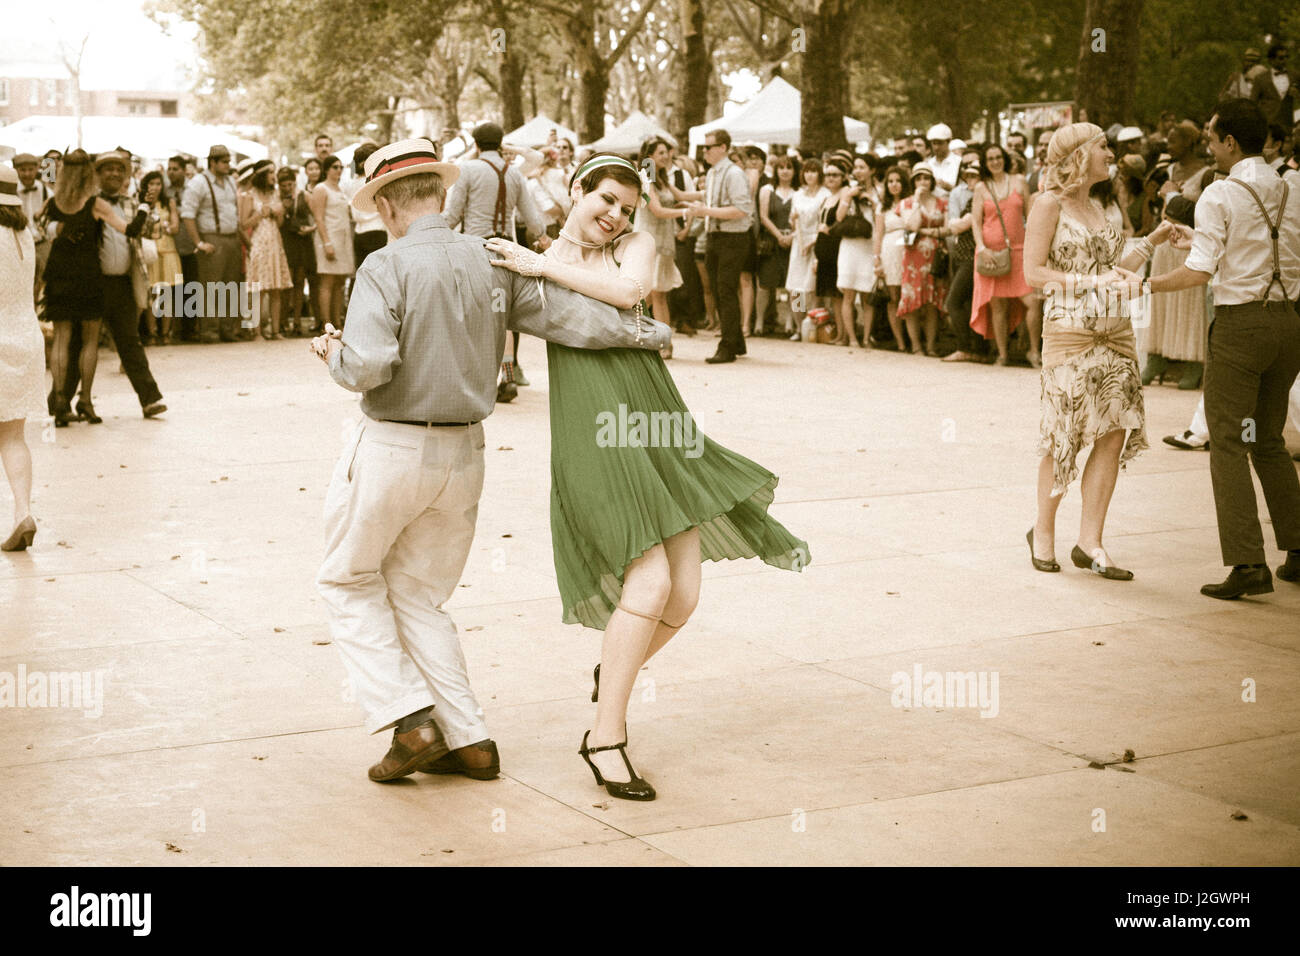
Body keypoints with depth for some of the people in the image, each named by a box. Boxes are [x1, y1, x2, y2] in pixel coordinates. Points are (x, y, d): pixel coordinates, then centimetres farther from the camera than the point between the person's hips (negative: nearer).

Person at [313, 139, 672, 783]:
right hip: (463, 452, 6)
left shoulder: (387, 267, -15)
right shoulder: (494, 263, 1)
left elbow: (368, 367, -25)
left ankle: (412, 720, 5)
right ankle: (468, 741, 14)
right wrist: (645, 334, 16)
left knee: (348, 580, 14)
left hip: (392, 448, -6)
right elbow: (566, 315, 2)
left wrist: (334, 353, -2)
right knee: (418, 596, 17)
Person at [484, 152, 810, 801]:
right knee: (650, 581, -20)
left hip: (659, 429, 4)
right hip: (593, 438, -4)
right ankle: (605, 736, -9)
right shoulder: (529, 269, 11)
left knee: (683, 596, 1)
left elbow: (628, 290, -7)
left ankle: (614, 671, 32)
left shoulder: (635, 247, 15)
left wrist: (542, 265, -7)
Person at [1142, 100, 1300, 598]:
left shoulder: (1219, 195, -10)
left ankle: (1247, 563, -10)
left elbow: (1199, 271, -16)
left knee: (1229, 446, -3)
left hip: (1239, 323, -7)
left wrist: (1144, 284, -2)